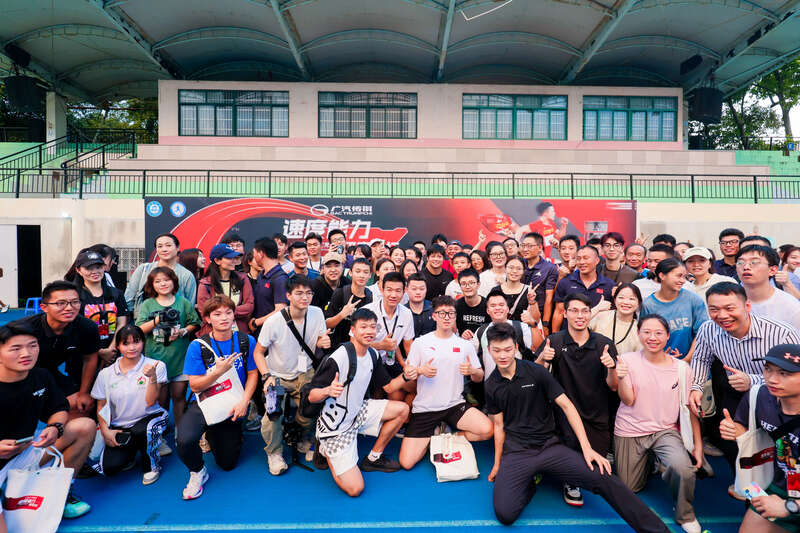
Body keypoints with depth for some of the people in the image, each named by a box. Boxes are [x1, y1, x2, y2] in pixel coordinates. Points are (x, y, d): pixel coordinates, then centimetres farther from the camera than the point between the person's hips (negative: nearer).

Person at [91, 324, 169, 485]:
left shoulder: (156, 366, -8)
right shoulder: (106, 374, 1)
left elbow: (150, 402, -14)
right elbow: (100, 407, 10)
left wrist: (152, 377, -29)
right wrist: (105, 431, -4)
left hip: (150, 418, -2)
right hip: (119, 426, 3)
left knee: (140, 430, -37)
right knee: (109, 468, -18)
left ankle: (152, 465, -5)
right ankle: (130, 453, 20)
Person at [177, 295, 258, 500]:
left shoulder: (246, 341, -7)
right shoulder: (198, 346, -12)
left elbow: (253, 374, -2)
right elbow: (195, 386, -11)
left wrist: (244, 402, -16)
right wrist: (219, 371, -29)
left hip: (232, 406, 2)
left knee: (228, 463, 12)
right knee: (185, 440, -33)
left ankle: (213, 434, 45)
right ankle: (197, 472, 2)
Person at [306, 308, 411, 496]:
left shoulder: (372, 355, -1)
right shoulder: (337, 359, -25)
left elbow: (388, 387, 7)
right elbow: (312, 397, -21)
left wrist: (405, 376, -12)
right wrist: (328, 391, -43)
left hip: (358, 412, 7)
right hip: (336, 426, -7)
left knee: (402, 409, -4)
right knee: (354, 489, -10)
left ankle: (373, 458, 13)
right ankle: (327, 452, 17)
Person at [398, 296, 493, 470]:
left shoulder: (465, 345, 6)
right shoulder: (420, 342, 1)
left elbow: (479, 378, 8)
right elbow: (407, 375, 4)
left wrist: (472, 371, -14)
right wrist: (421, 371, -17)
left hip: (455, 405, 2)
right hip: (424, 408, -1)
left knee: (487, 430, -23)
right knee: (406, 463, -11)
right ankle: (431, 436, 18)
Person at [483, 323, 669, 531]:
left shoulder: (535, 371, -4)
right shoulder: (491, 385, 3)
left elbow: (566, 405, -5)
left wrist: (586, 447, -13)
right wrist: (497, 463, 11)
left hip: (549, 446, -1)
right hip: (515, 453, 1)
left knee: (602, 475, -23)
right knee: (505, 514, -20)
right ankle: (531, 480, 9)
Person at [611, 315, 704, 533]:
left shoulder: (681, 367, -4)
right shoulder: (628, 360, -8)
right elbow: (628, 400, -12)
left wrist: (698, 444, 1)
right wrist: (620, 377, -29)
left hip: (665, 431, 0)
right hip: (630, 432, 0)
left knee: (684, 468, -30)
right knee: (627, 489, 6)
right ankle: (648, 462, 39)